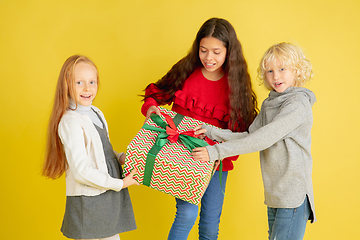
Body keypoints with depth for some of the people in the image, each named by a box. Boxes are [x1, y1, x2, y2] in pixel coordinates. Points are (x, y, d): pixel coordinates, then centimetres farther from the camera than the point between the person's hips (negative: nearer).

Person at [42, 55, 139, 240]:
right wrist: (119, 184, -17)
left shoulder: (96, 114, 9)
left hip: (109, 197, 8)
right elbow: (81, 171, -23)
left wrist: (120, 158, 0)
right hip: (88, 202, -8)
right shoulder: (70, 122, -18)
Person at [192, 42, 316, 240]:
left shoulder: (298, 104, -15)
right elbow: (251, 136, 10)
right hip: (274, 194, 8)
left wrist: (217, 151, -23)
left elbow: (265, 138, -23)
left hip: (293, 195, -8)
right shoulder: (269, 104, 13)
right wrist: (213, 133, -1)